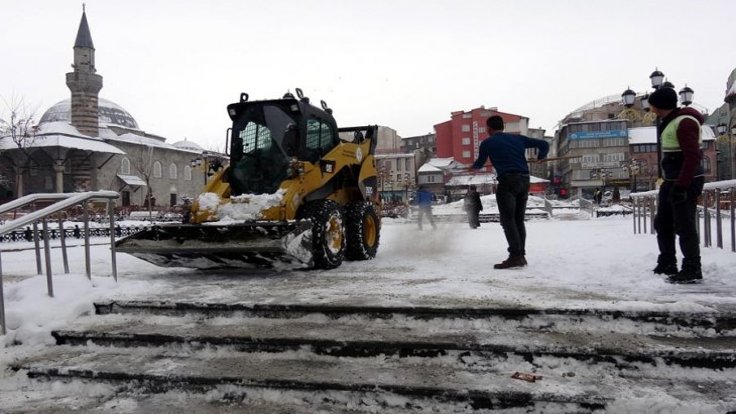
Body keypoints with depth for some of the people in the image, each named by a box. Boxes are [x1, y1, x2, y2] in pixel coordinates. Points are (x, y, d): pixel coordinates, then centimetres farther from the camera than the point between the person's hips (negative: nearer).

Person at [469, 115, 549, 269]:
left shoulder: (487, 143, 7)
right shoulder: (518, 138, 18)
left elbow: (480, 163, 22)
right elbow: (544, 144, 17)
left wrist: (472, 167, 45)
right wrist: (541, 157, 38)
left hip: (507, 181, -5)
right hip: (524, 180, 6)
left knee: (508, 220, -7)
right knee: (519, 220, 11)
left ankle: (515, 256, -16)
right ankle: (521, 255, 11)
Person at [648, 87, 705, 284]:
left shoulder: (685, 122, -17)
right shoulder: (669, 122, 14)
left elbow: (693, 156, -24)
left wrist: (681, 185, -26)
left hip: (686, 183, -11)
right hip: (671, 181, 11)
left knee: (685, 226, -7)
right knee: (662, 223, 15)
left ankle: (692, 269, 2)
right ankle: (667, 264, 25)